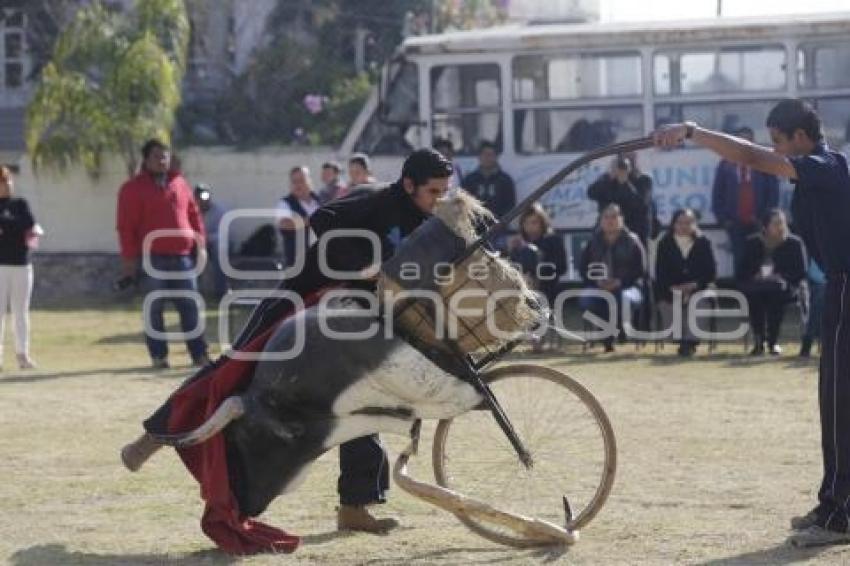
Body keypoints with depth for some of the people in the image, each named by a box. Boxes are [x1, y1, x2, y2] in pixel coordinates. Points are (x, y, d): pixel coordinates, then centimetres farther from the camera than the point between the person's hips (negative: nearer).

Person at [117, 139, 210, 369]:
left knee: (190, 306, 3)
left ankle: (199, 353, 7)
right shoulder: (133, 189, 1)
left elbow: (194, 215, 16)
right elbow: (126, 226, -2)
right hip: (153, 258, -3)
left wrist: (200, 245, 8)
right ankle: (158, 356, 5)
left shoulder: (179, 183, 14)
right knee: (155, 308, 0)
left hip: (183, 255, 4)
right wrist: (129, 257, -8)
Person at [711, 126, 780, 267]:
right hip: (735, 224, 1)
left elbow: (773, 193, 2)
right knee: (739, 261, 0)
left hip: (758, 224, -1)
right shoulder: (725, 165, 9)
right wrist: (723, 219, 2)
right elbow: (717, 194, 9)